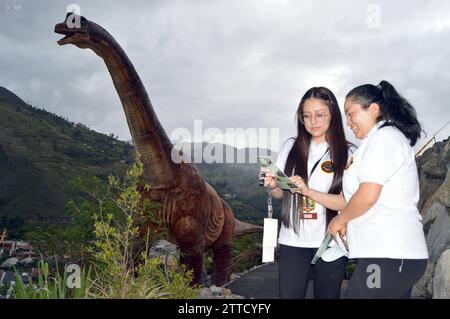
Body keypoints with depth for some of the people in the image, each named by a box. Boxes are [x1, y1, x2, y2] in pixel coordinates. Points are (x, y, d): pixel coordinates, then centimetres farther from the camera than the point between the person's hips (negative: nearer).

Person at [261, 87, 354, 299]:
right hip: (293, 241, 2)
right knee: (289, 295, 2)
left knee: (327, 295, 9)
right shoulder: (291, 147, 6)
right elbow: (281, 193, 11)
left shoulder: (346, 153, -3)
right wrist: (273, 185, -11)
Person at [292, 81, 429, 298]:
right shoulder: (374, 144, 23)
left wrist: (339, 220, -1)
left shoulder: (385, 137, -7)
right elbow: (349, 202, 19)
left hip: (389, 255, -9)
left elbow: (367, 196, -18)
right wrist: (308, 192, 13)